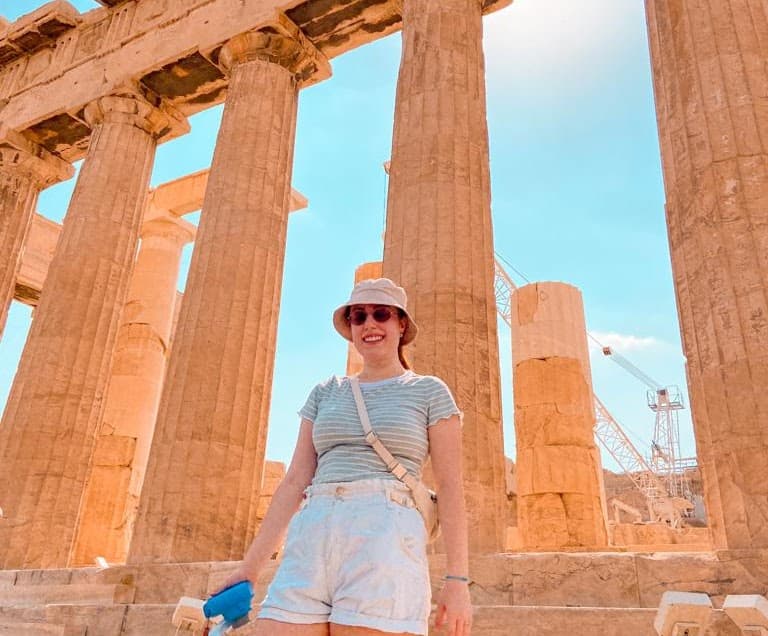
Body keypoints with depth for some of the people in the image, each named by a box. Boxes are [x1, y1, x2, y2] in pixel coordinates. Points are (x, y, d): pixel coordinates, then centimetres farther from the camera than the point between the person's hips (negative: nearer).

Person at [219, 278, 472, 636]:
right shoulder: (325, 393, 19)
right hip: (310, 543, 4)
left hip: (384, 542, -4)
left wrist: (458, 578, -6)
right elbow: (295, 481, 16)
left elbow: (450, 486, 3)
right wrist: (250, 567, 11)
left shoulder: (430, 392, 9)